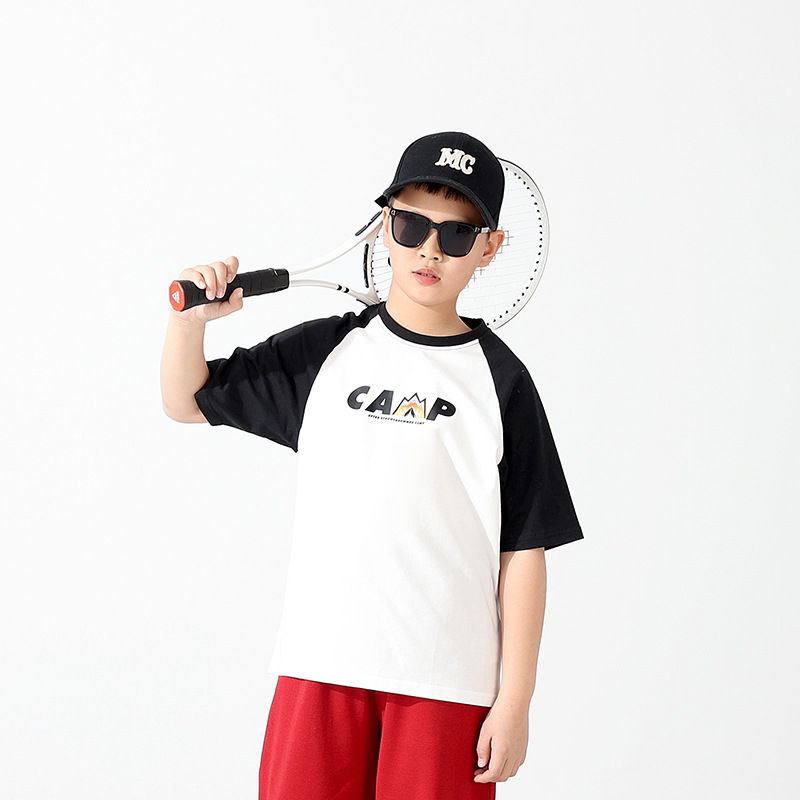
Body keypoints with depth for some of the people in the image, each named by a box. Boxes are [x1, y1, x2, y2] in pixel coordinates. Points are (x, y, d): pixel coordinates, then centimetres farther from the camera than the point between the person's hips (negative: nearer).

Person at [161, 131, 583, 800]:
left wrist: (515, 700, -5)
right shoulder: (326, 351, 9)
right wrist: (191, 320, -2)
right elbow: (188, 401, 18)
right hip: (320, 668, 2)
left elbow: (524, 550, 0)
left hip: (447, 685, -2)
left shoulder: (499, 381, 1)